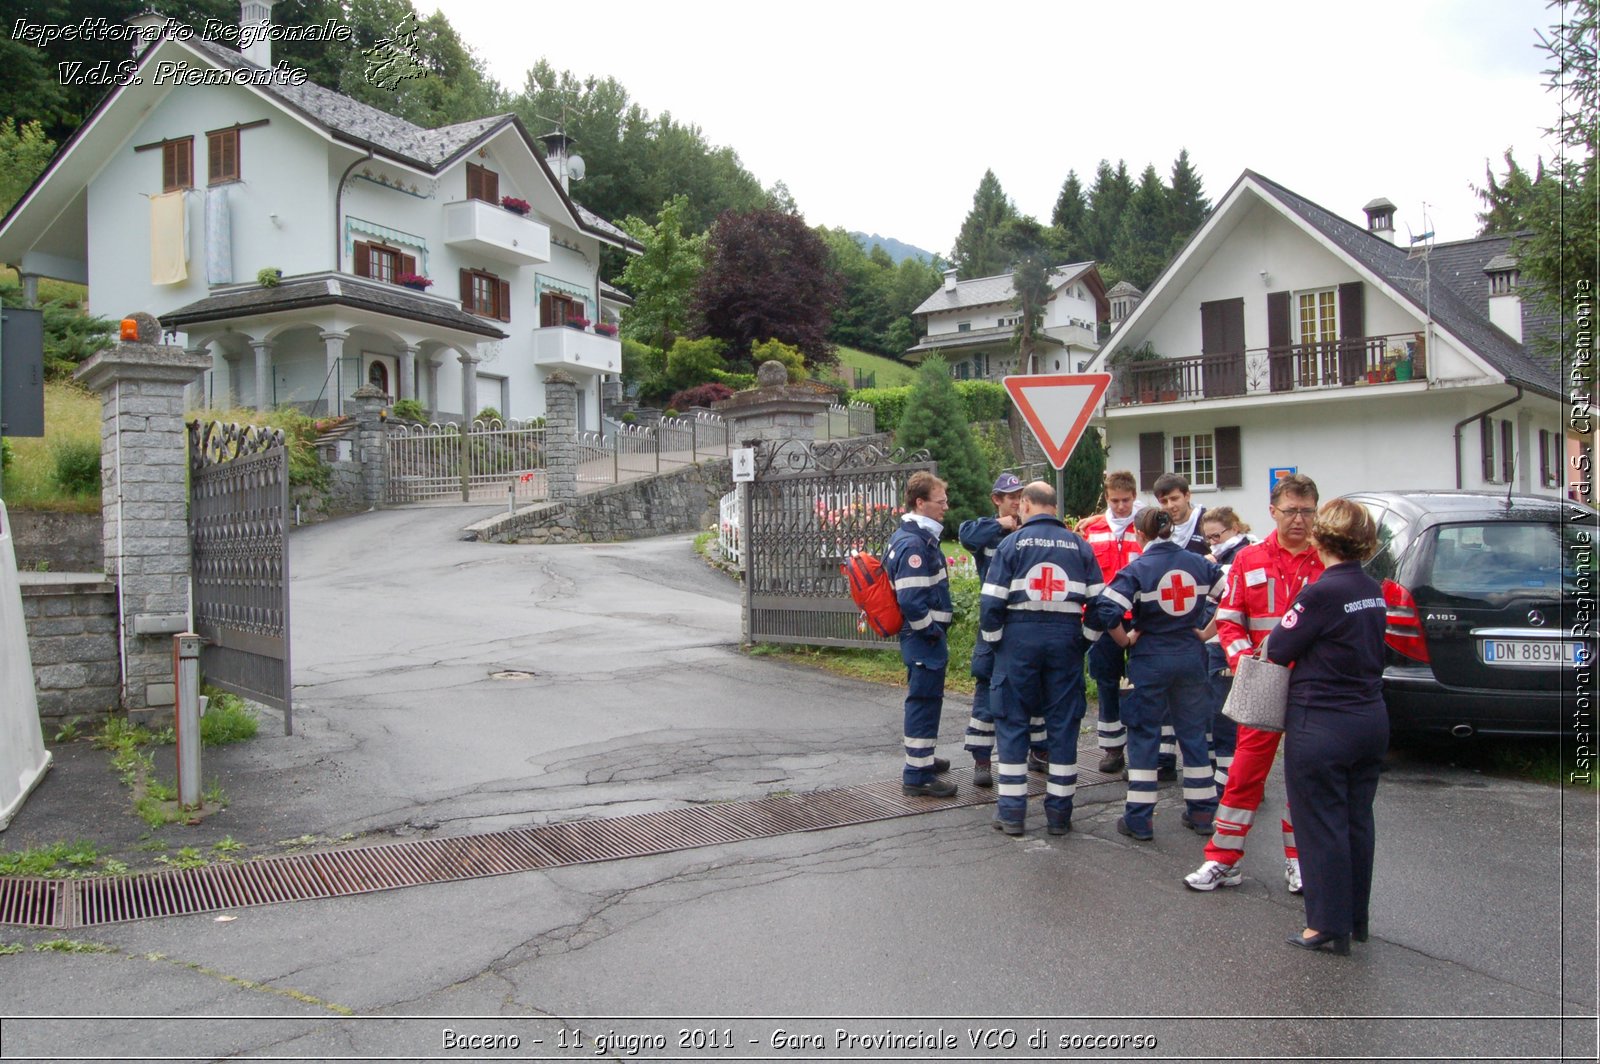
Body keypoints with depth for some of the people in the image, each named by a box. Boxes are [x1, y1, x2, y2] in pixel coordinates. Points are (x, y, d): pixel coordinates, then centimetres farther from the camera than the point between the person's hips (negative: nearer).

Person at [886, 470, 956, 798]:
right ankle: (917, 774, 2)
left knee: (926, 698, 21)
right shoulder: (914, 544, -21)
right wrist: (931, 630, -16)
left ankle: (923, 758, 35)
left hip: (925, 636, 11)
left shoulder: (915, 537, 13)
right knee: (925, 700, -5)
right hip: (923, 637, -11)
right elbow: (911, 600, -27)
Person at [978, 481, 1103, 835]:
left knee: (1012, 721, 6)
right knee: (1063, 724, 9)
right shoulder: (1079, 545, 5)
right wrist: (1086, 638, 14)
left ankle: (1011, 811, 8)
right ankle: (1059, 812, 14)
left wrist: (991, 638, 6)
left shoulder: (1012, 542, -2)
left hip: (1020, 637, -2)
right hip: (1066, 639, 2)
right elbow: (1098, 599, 4)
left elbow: (991, 600, -6)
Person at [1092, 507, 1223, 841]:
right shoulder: (1198, 563, 2)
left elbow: (1106, 611, -21)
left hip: (1150, 661, -4)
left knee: (1144, 734, 5)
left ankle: (1139, 819, 7)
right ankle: (1202, 812, 23)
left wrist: (1125, 640, -6)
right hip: (1191, 658, 4)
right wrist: (1206, 632, 7)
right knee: (1193, 732, 15)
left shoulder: (1138, 568, -11)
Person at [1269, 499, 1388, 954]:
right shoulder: (1373, 591, 5)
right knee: (1357, 821, 16)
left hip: (1323, 724, -8)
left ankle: (1328, 926, 11)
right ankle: (1355, 917, 28)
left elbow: (1278, 648, -13)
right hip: (1371, 718, 8)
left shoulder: (1323, 592, -19)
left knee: (1322, 826, 3)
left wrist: (1290, 623, 6)